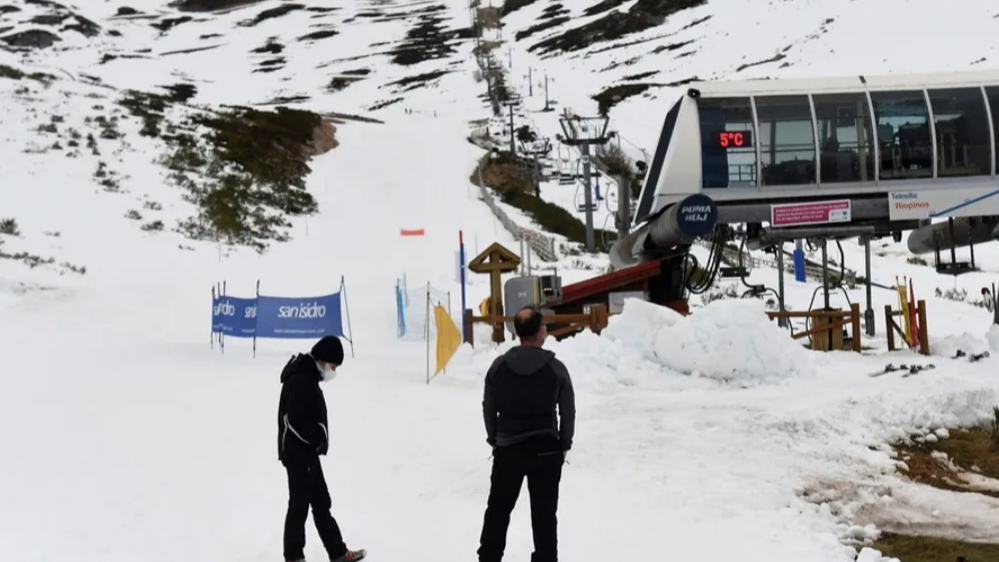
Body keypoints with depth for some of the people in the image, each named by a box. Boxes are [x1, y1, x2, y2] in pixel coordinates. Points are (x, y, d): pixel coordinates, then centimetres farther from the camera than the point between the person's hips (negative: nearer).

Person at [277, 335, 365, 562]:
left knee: (321, 503, 14)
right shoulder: (301, 380, -20)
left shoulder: (307, 376, 13)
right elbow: (293, 419, -25)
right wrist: (318, 438, -16)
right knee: (300, 504, 0)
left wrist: (318, 439, 7)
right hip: (298, 453, -10)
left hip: (306, 452, 10)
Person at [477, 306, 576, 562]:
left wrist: (494, 439, 16)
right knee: (544, 513, 6)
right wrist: (564, 445, 11)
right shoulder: (556, 368, -8)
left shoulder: (499, 365, -4)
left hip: (507, 449, 2)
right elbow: (568, 412, -2)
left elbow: (488, 408, 4)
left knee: (498, 508, 15)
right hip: (546, 450, -2)